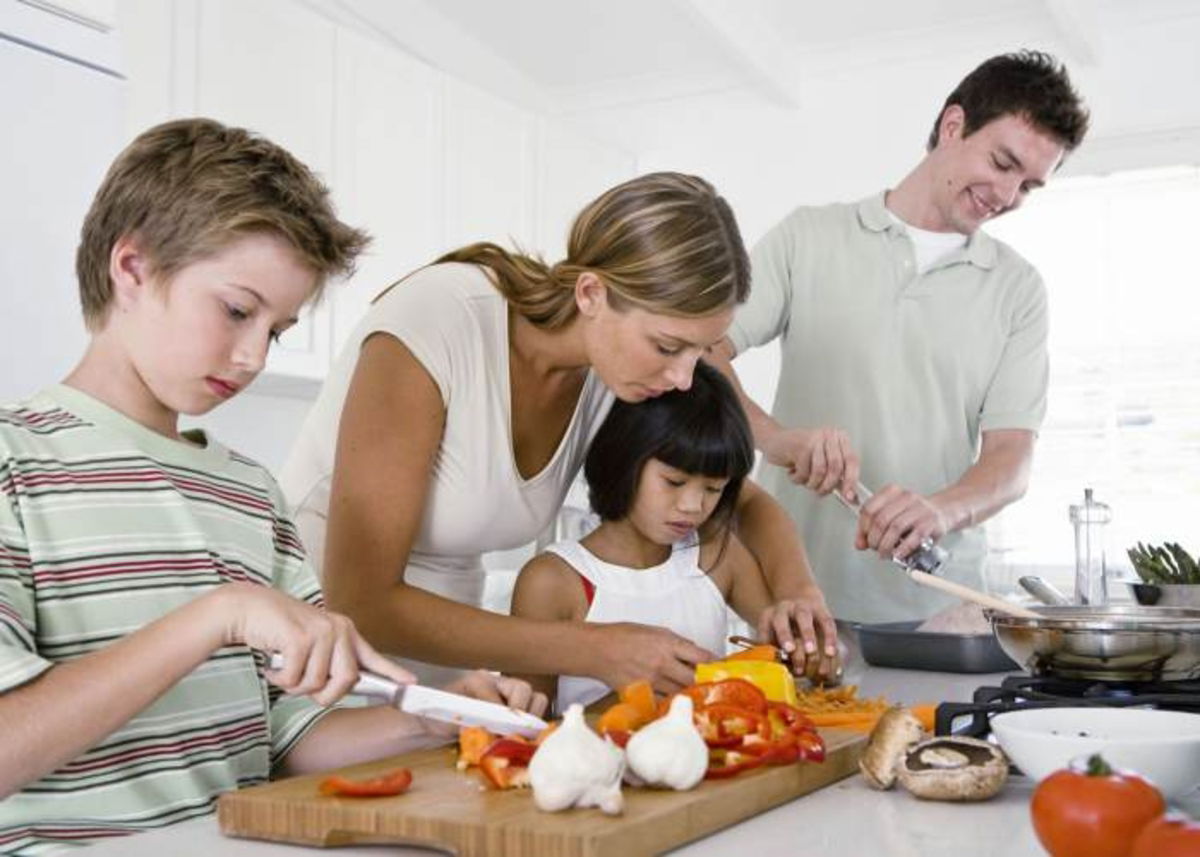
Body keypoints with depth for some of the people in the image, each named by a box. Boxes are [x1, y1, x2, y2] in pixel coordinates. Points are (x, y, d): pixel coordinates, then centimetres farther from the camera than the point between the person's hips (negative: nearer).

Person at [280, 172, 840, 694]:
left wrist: (795, 587, -19)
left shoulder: (624, 370, -12)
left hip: (443, 656, 1)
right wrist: (594, 651, -29)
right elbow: (359, 601, -28)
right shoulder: (433, 325, -28)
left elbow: (747, 502, 4)